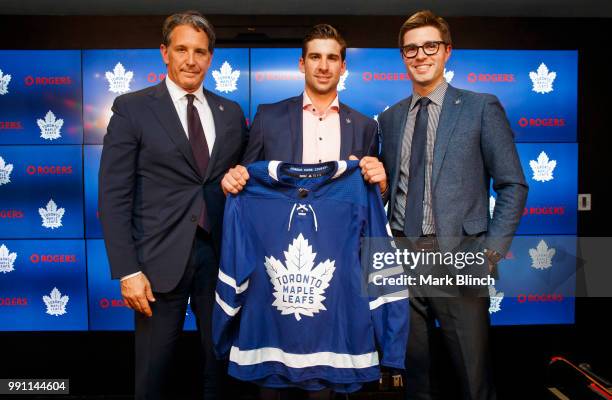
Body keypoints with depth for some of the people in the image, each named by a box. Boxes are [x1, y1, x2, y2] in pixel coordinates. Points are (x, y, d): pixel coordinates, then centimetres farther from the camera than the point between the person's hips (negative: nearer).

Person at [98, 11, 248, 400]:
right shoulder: (132, 108, -1)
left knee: (221, 362, 15)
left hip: (221, 254, 3)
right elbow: (114, 196, -6)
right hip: (162, 257, -3)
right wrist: (128, 270, -11)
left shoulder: (232, 112, 9)